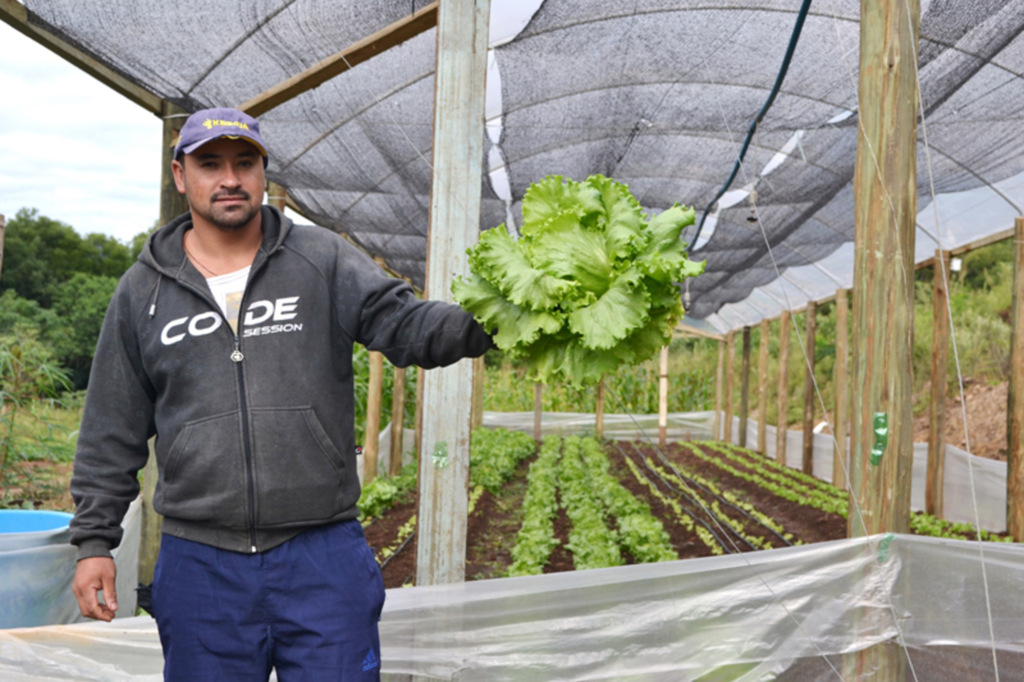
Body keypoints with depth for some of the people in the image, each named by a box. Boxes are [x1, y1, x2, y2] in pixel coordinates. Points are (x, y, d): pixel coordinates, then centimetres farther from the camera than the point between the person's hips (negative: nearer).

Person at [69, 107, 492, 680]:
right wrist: (94, 541, 8)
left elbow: (400, 320, -11)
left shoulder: (323, 260, 3)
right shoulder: (143, 291, 8)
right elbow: (113, 435, 12)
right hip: (201, 567, 2)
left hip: (324, 554, -1)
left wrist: (479, 326, -32)